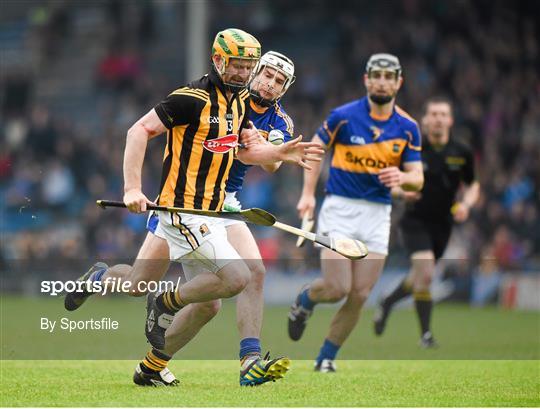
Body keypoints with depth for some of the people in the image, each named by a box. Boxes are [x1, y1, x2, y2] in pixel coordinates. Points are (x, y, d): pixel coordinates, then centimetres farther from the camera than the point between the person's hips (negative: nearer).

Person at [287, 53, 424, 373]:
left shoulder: (408, 128, 2)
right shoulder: (344, 116, -6)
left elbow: (417, 179, 2)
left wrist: (402, 178, -21)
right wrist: (308, 194, -2)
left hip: (378, 215, 3)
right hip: (340, 209, -3)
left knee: (359, 296, -2)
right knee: (337, 289, -14)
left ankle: (326, 358, 14)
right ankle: (305, 301, 21)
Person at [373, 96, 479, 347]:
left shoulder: (462, 153, -2)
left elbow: (472, 186, 11)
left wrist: (466, 204, -9)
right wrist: (401, 192, -20)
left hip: (443, 224, 4)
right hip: (416, 221, -4)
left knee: (419, 278, 16)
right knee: (425, 273, -21)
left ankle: (387, 303, 46)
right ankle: (425, 333, -11)